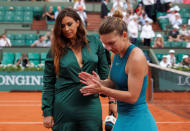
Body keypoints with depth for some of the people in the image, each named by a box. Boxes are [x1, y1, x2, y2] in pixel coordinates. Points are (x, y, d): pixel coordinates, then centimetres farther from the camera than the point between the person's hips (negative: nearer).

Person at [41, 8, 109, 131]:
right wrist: (47, 113, -3)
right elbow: (48, 84, 1)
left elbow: (105, 73, 9)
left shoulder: (94, 42, 3)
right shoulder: (55, 50, -1)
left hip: (91, 106, 1)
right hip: (64, 107, -1)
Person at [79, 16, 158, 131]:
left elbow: (132, 97, -22)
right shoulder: (116, 54, 5)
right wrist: (99, 82, -6)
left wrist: (102, 90, -21)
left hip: (137, 121, -8)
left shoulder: (137, 57, -20)